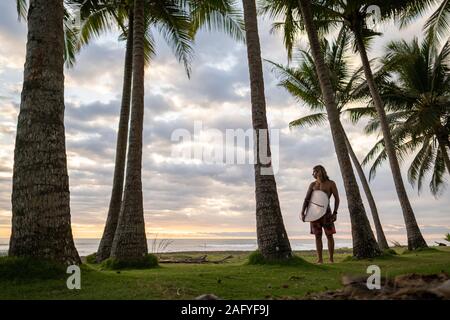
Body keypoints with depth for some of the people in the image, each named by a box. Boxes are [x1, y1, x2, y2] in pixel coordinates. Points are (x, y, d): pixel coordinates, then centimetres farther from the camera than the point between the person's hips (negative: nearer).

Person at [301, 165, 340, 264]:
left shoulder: (331, 183, -1)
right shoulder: (312, 184, 7)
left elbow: (337, 198, -2)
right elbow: (306, 199, 4)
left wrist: (335, 213, -12)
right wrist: (303, 212, -7)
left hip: (326, 212, -3)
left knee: (329, 235, 0)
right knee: (318, 236, 3)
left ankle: (331, 259, 8)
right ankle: (320, 259, 7)